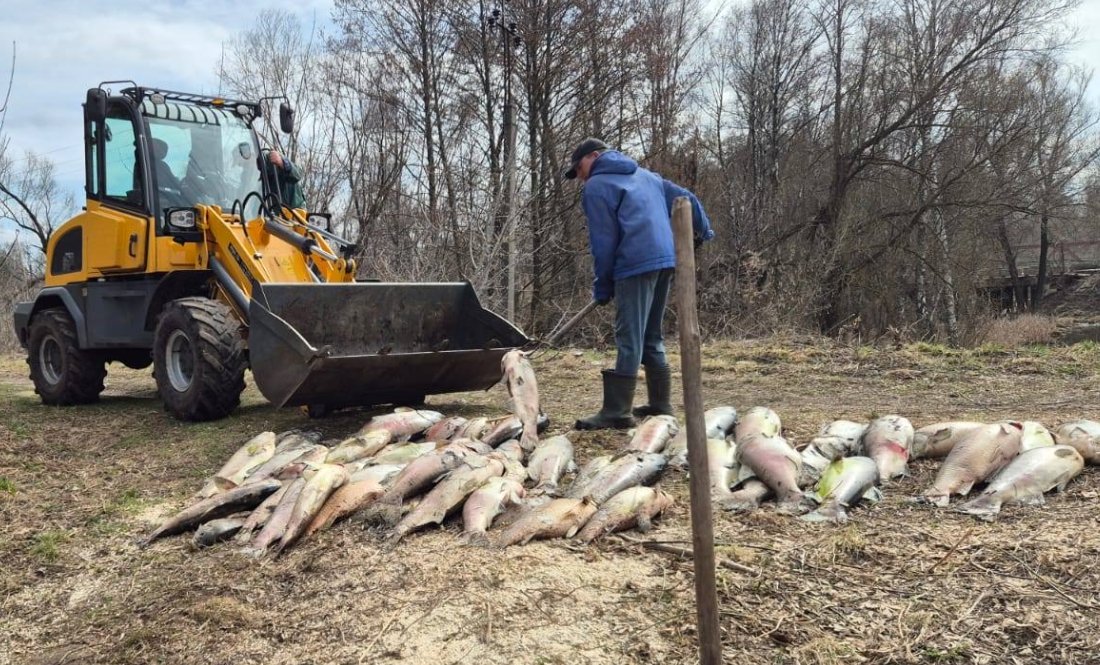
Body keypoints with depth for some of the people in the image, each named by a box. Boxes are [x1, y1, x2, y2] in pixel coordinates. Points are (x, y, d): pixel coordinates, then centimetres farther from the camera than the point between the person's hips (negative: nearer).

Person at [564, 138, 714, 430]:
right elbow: (685, 198, 24)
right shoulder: (645, 175, 24)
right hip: (665, 259, 8)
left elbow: (603, 242, -5)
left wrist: (602, 286, 0)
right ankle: (660, 403, 19)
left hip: (635, 264, -8)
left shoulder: (596, 186, 1)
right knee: (651, 335, 15)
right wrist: (703, 230, 36)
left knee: (629, 338, -9)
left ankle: (617, 411, -9)